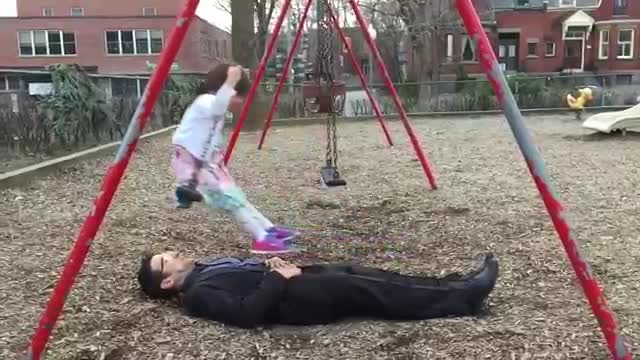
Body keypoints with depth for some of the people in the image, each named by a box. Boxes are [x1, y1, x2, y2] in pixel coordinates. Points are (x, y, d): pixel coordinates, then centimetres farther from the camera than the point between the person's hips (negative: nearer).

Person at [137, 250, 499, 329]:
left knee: (367, 275, -2)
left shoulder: (207, 267, 23)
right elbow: (247, 314, -22)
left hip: (297, 280, 9)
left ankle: (461, 285, -2)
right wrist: (278, 278, -17)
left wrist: (278, 265, 4)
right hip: (298, 299, -9)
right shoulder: (197, 293, -6)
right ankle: (464, 298, -9)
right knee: (368, 292, -15)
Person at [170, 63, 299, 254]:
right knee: (229, 198, -12)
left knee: (235, 195, 11)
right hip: (190, 163, -10)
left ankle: (269, 230, 17)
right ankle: (262, 238, -9)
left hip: (204, 161, 10)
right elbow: (216, 108, -44)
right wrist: (230, 82, -48)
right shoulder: (206, 101, -18)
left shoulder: (215, 105, 13)